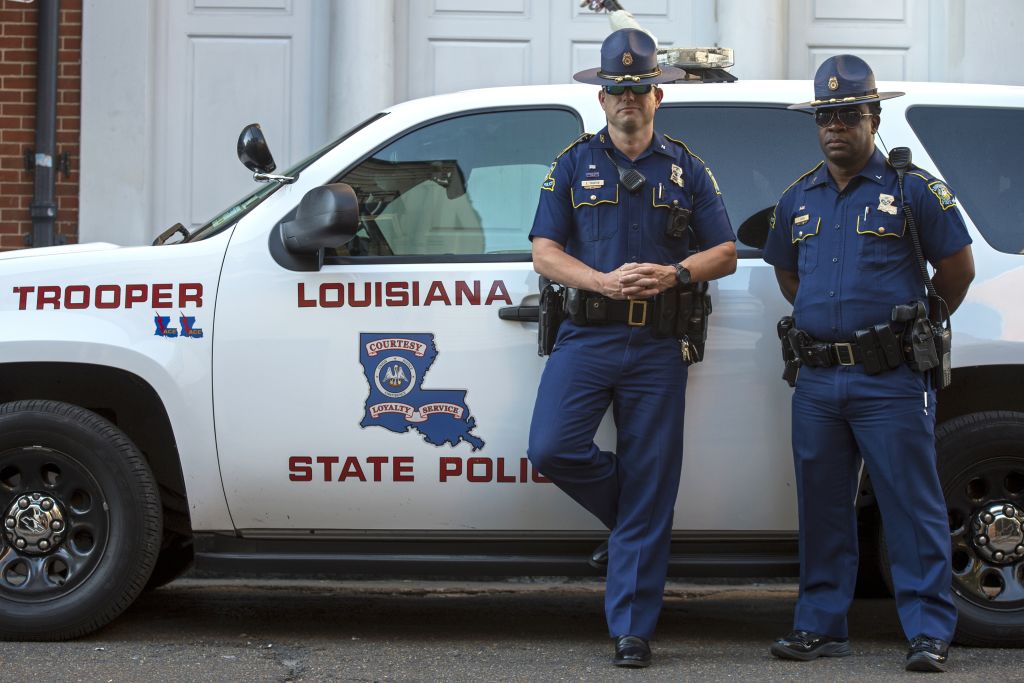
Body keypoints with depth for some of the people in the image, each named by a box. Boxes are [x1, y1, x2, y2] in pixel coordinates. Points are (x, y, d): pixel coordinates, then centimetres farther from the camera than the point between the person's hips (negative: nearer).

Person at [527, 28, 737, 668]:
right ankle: (633, 514, 12)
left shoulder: (686, 169, 10)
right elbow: (545, 253, 2)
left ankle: (632, 629, 5)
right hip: (586, 335, 0)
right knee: (552, 448, -18)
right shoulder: (575, 164, 8)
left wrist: (675, 273, -12)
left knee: (650, 490, -1)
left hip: (657, 345, 0)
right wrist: (605, 281, -15)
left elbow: (726, 252, 9)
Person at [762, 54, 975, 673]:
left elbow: (958, 269, 3)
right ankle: (821, 626, 18)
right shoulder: (799, 198, 13)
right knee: (822, 507, 9)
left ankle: (930, 631, 0)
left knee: (912, 506, -4)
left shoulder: (912, 188, -2)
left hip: (890, 379, -5)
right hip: (817, 380, 5)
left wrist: (919, 325, 12)